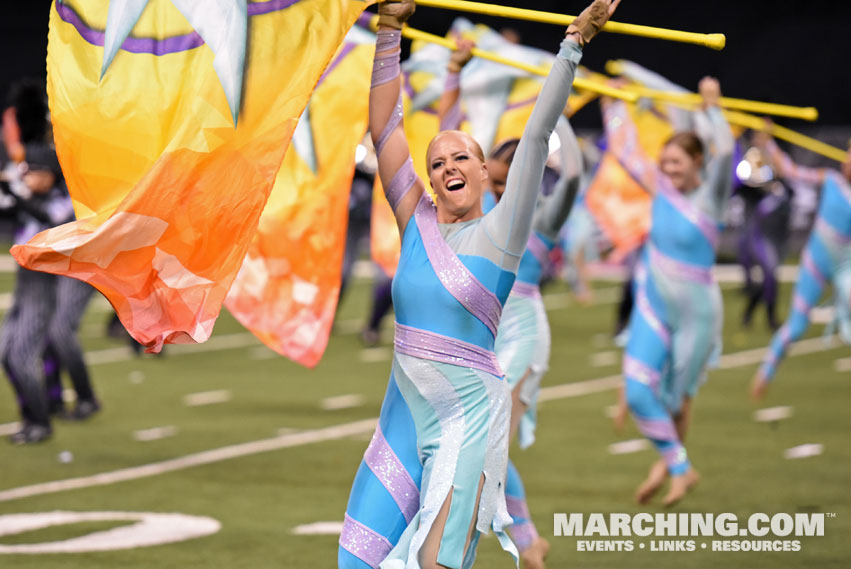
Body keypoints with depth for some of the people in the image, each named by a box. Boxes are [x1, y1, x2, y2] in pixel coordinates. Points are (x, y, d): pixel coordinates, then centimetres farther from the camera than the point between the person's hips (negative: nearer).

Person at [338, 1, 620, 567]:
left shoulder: (499, 234, -3)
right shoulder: (417, 222, 8)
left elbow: (537, 134, -8)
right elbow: (385, 128, 7)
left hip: (469, 414, -5)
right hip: (404, 410, 5)